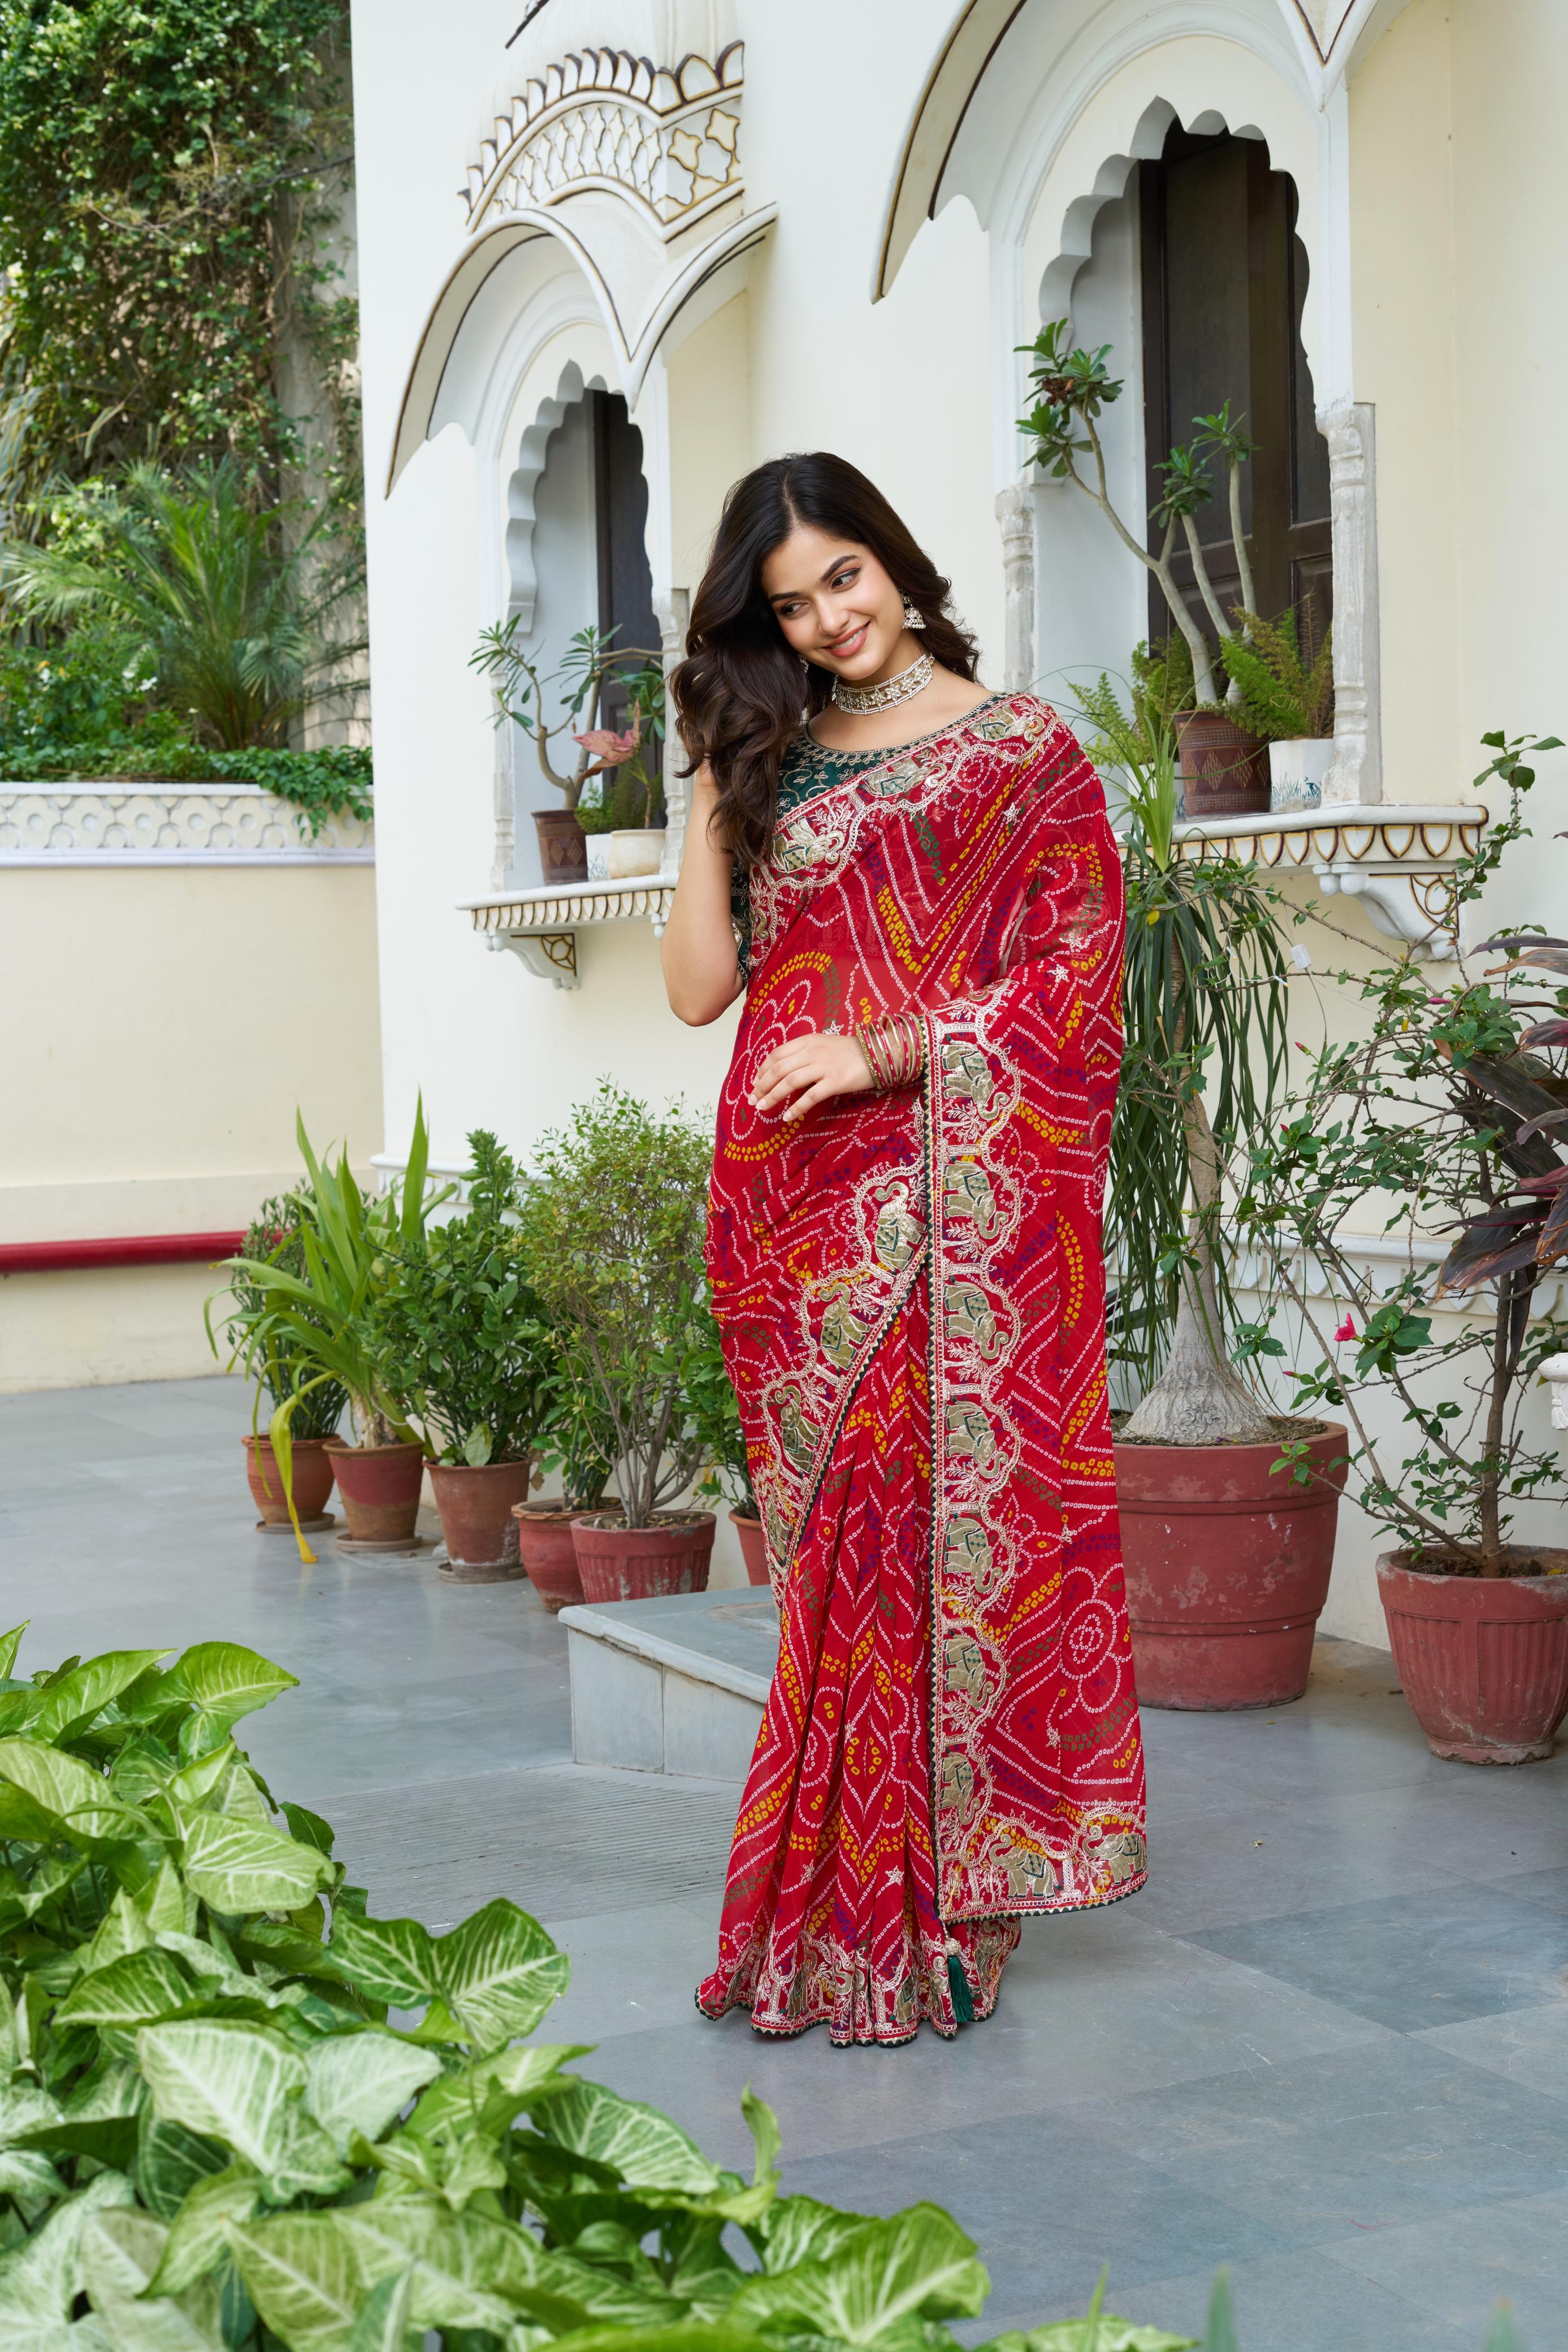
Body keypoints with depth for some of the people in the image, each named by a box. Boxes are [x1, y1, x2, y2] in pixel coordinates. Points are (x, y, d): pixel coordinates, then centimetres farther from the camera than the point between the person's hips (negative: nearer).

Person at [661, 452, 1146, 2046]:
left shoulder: (1020, 752, 4)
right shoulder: (771, 767, 17)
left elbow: (1072, 984, -5)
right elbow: (699, 986, 10)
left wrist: (882, 1051, -13)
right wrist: (710, 794, 5)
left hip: (948, 1195, -4)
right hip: (792, 1206, 4)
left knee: (939, 1515, -6)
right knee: (834, 1541, 4)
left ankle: (921, 1918, 3)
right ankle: (839, 1910, 12)